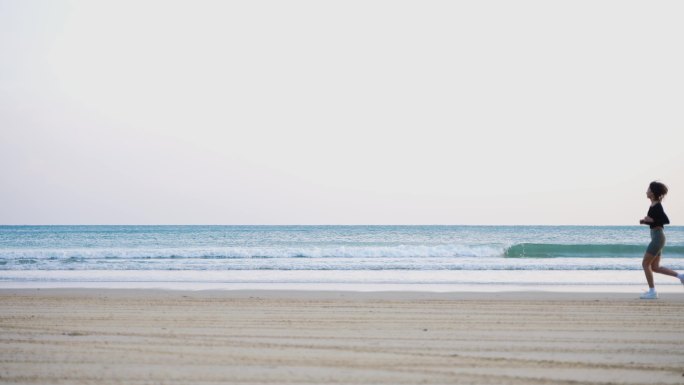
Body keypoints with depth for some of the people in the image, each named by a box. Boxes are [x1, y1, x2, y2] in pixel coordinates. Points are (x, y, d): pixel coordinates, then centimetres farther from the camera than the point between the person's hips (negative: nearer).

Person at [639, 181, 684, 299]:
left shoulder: (657, 206, -15)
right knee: (655, 267, 11)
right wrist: (644, 221, 9)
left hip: (658, 237, -10)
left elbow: (666, 221, -21)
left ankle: (652, 291, -1)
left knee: (645, 264, -5)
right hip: (657, 237, 10)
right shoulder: (654, 205, 14)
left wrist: (651, 220, -21)